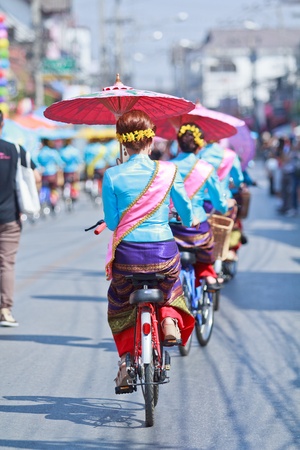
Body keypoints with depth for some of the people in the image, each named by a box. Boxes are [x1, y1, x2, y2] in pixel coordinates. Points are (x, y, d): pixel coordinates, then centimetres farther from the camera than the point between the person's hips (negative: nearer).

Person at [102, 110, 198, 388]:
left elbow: (111, 222, -2)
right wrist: (190, 221, 31)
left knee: (119, 304, 25)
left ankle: (126, 358, 11)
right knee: (170, 290, 34)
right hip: (164, 254, 1)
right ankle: (170, 320, 6)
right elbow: (185, 210, 7)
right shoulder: (167, 171, -4)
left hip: (127, 254, -1)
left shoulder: (112, 176, -6)